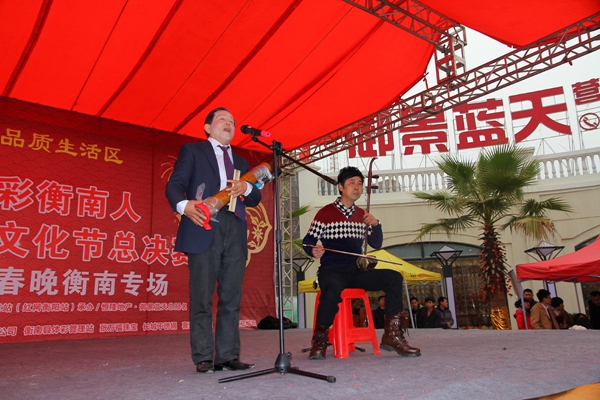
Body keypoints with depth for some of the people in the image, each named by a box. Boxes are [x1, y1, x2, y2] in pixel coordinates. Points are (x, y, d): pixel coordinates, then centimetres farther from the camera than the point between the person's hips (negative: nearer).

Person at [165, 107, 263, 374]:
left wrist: (246, 188, -4)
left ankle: (228, 356, 11)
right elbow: (174, 185, 1)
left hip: (234, 232, 4)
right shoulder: (192, 151, 14)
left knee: (231, 297, 3)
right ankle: (203, 358, 6)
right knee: (202, 297, -3)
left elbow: (255, 199, 20)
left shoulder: (240, 161, 26)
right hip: (203, 229, -4)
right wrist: (184, 205, -22)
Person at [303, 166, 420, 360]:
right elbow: (308, 240, 0)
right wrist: (314, 250, -23)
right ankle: (319, 340, -16)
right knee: (333, 289, -39)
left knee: (394, 277, -17)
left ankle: (392, 335, -11)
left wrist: (375, 225, -4)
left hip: (357, 271, 5)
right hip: (331, 271, -5)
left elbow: (376, 245, 16)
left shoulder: (362, 215, 17)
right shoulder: (326, 213, 3)